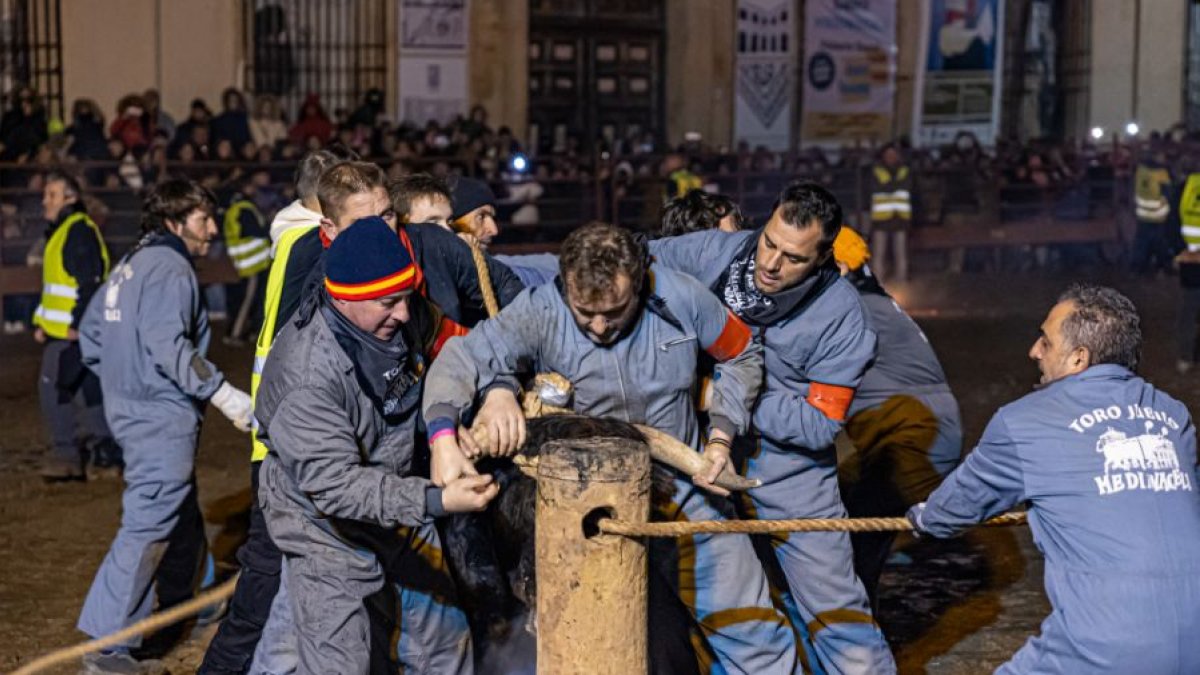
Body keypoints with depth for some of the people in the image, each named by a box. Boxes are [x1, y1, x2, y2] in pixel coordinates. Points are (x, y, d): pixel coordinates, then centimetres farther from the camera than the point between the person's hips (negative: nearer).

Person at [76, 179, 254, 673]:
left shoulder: (129, 266, 15)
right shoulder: (170, 268, -14)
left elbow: (91, 333, 18)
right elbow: (168, 346, -24)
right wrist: (224, 394, -22)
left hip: (131, 408, 10)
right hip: (163, 415, -10)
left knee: (183, 516, 23)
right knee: (149, 525, -10)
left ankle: (180, 605, 39)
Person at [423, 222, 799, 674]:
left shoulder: (682, 299, -13)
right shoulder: (541, 313, -18)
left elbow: (742, 357, 4)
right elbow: (461, 359, -25)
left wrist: (722, 435, -6)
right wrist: (443, 441, -41)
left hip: (684, 484, 1)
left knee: (752, 635, 5)